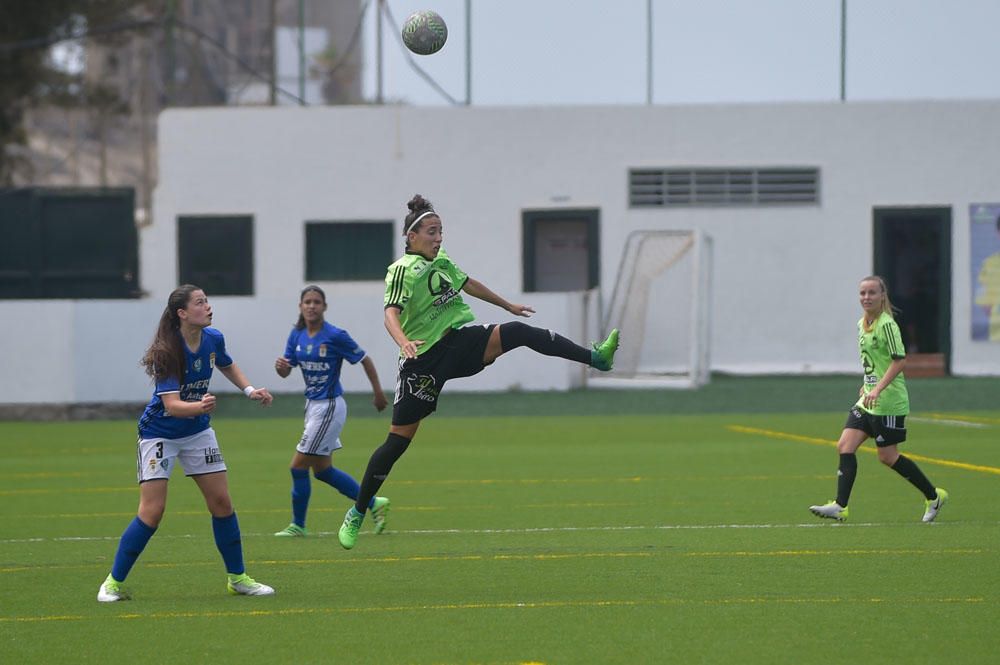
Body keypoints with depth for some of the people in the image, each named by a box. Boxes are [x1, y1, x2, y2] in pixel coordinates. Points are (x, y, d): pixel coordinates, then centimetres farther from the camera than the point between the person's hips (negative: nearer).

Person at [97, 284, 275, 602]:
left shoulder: (213, 339, -7)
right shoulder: (167, 353, -26)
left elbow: (227, 366, 18)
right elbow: (172, 405, -35)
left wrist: (249, 389, 5)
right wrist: (200, 406, -53)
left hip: (197, 432, 6)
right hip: (160, 434, -6)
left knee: (222, 502, 3)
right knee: (151, 512, -12)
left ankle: (237, 577, 16)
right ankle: (114, 582, 0)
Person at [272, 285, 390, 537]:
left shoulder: (335, 336, -17)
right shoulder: (297, 335, 3)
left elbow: (365, 361, -7)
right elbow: (285, 372, 3)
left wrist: (379, 394, -2)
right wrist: (280, 366, -21)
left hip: (329, 407, -8)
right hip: (313, 405, 8)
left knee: (299, 465, -6)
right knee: (322, 469, 14)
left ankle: (298, 525, 9)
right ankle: (374, 504, 26)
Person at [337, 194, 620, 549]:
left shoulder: (441, 260, 11)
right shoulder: (403, 269, -12)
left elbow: (469, 284, 29)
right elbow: (391, 313, -26)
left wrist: (508, 305, 39)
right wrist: (403, 342, -46)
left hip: (461, 341, 6)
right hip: (424, 360, -6)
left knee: (517, 332, -17)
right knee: (399, 438, -3)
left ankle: (596, 357, -22)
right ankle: (357, 514, 8)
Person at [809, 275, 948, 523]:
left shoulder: (887, 324, -15)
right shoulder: (862, 324, 11)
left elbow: (900, 360, -21)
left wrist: (878, 389, -26)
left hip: (889, 401, -8)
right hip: (868, 401, 8)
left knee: (887, 456, -1)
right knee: (845, 446, -4)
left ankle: (934, 497, 15)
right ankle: (840, 506, -8)